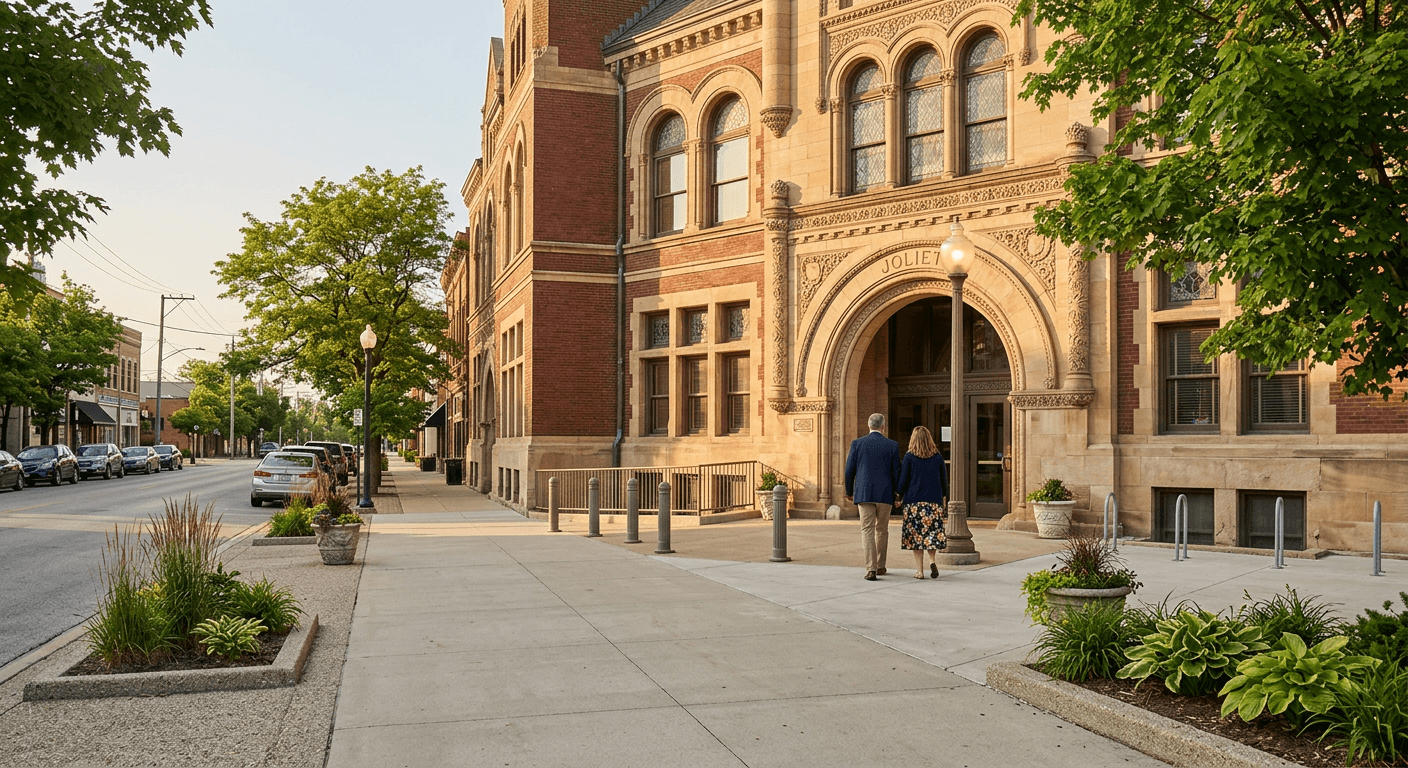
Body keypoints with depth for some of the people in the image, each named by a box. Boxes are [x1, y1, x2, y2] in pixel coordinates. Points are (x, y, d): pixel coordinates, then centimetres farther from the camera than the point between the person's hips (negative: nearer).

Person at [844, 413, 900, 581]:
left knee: (867, 530, -1)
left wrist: (849, 492, 15)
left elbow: (849, 470, 1)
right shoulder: (892, 445, 0)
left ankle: (871, 569, -11)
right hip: (885, 494, 1)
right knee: (882, 530, 17)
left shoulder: (857, 443, 0)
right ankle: (880, 566, 27)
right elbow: (896, 472, 0)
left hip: (864, 493, -1)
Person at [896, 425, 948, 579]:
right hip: (934, 500, 2)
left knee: (916, 534, 2)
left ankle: (919, 570, 2)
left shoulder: (909, 457, -4)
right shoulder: (938, 457, 3)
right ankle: (933, 560, -10)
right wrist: (944, 497, 23)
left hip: (914, 500, -2)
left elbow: (903, 480, -5)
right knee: (932, 533, 12)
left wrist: (899, 497, 8)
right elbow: (944, 480, 10)